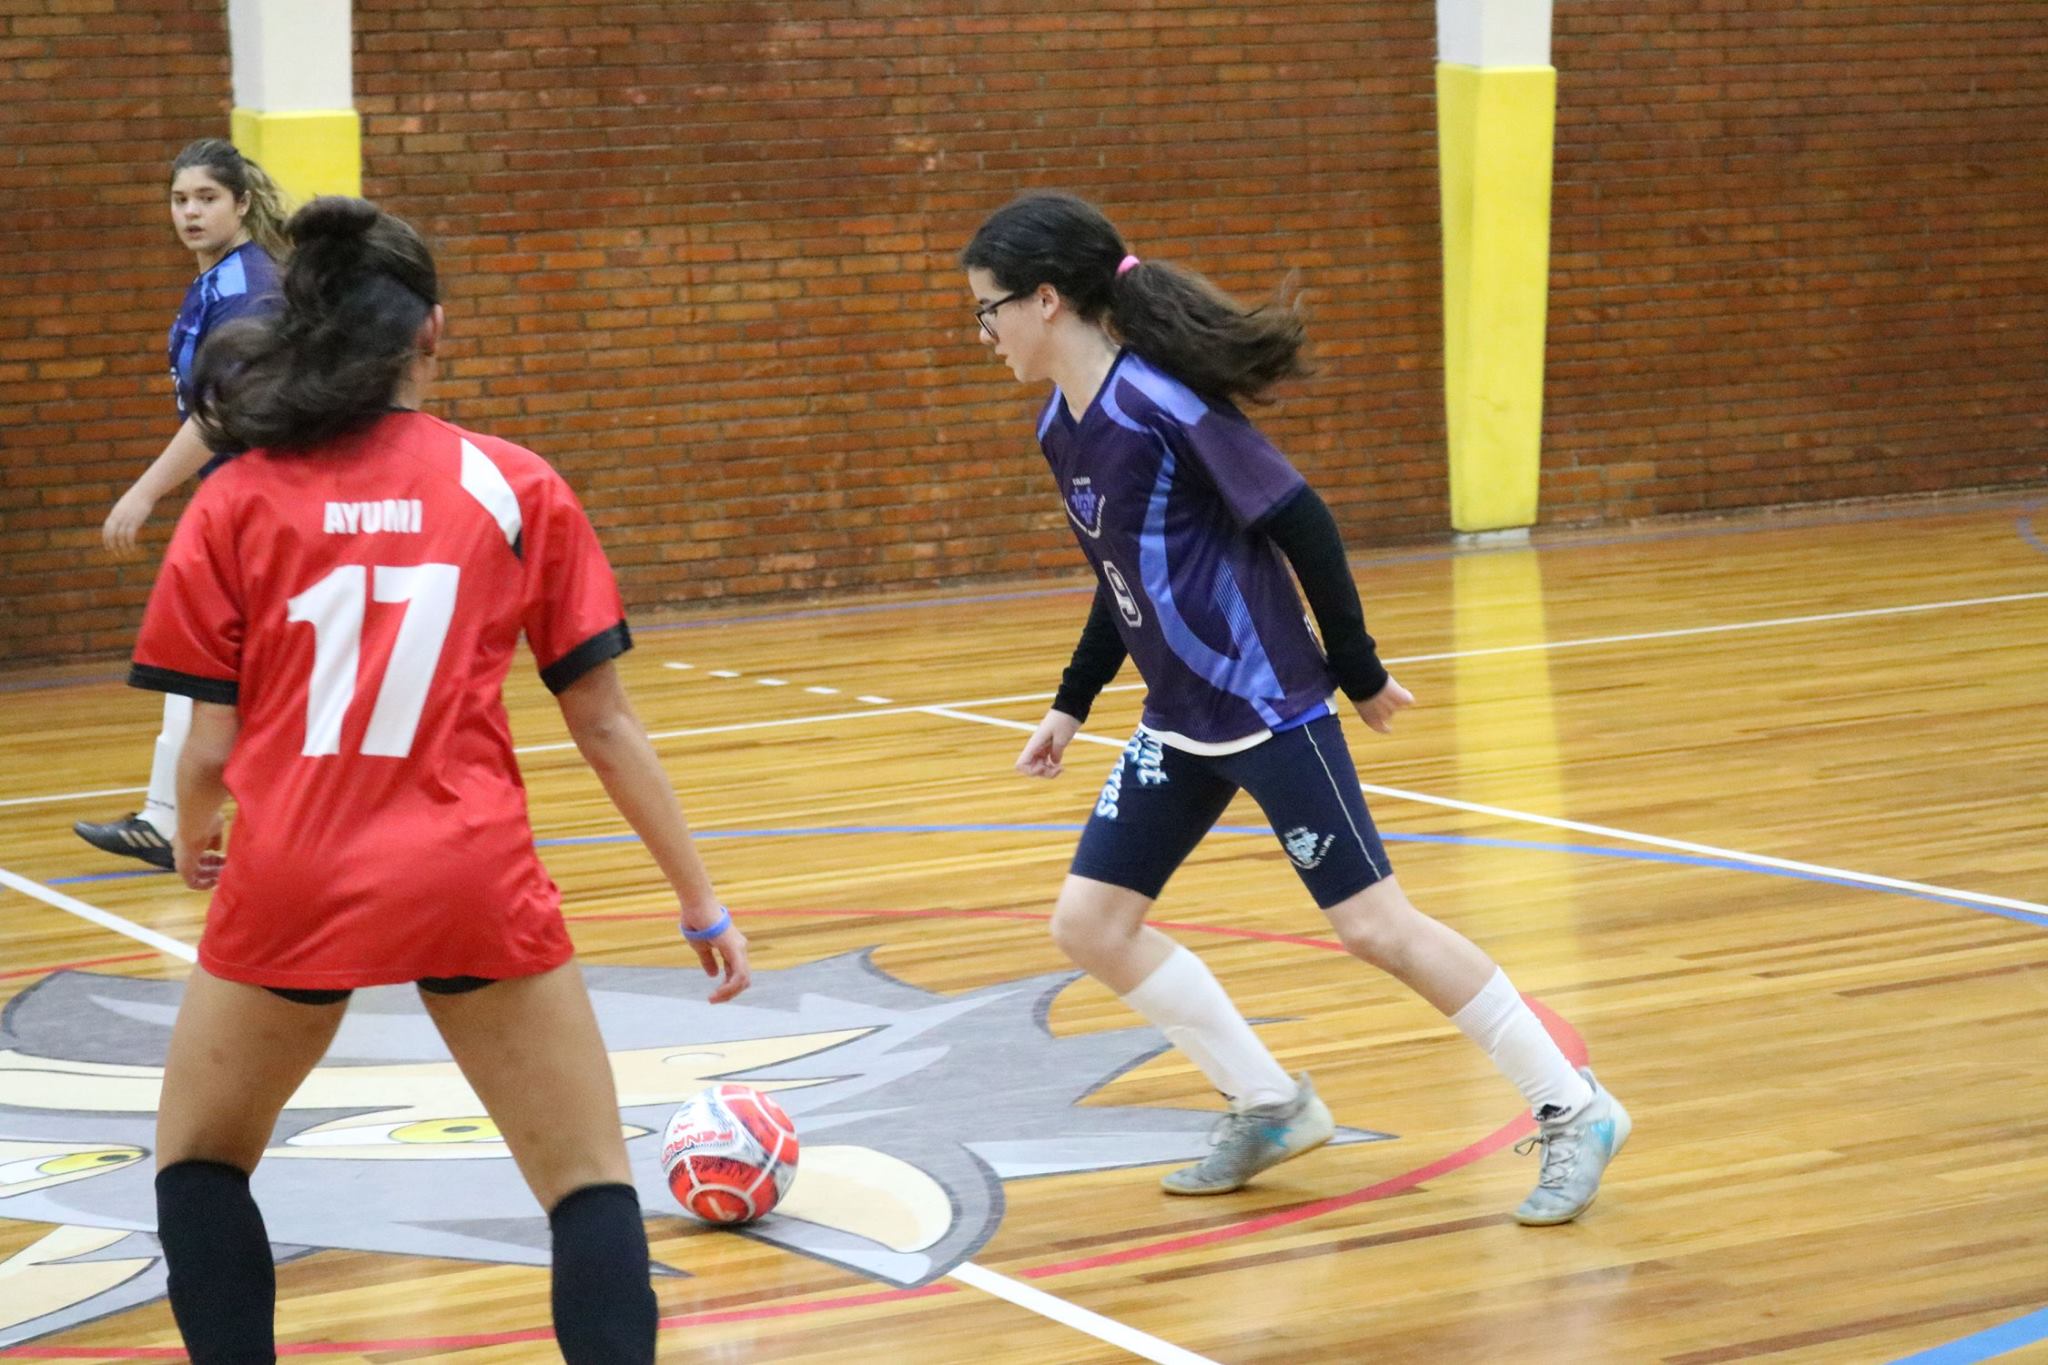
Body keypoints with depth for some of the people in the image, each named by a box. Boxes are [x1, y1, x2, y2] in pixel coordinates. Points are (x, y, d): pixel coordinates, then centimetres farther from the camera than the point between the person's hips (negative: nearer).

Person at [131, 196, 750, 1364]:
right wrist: (702, 901, 12)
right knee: (591, 1183, 9)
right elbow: (606, 723, 4)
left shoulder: (238, 500, 3)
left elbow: (211, 749, 2)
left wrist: (194, 838, 25)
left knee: (200, 1159, 24)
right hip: (474, 879, 0)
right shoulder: (515, 485, 4)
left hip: (292, 884, 1)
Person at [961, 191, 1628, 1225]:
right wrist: (1070, 705, 23)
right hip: (1179, 721, 9)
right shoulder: (1061, 427, 6)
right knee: (1089, 923, 5)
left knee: (1370, 922, -8)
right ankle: (1269, 1109, 18)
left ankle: (1574, 1113, 5)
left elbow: (1299, 521, -17)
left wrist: (1359, 672, -11)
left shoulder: (1161, 402, -20)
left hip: (1265, 704, -9)